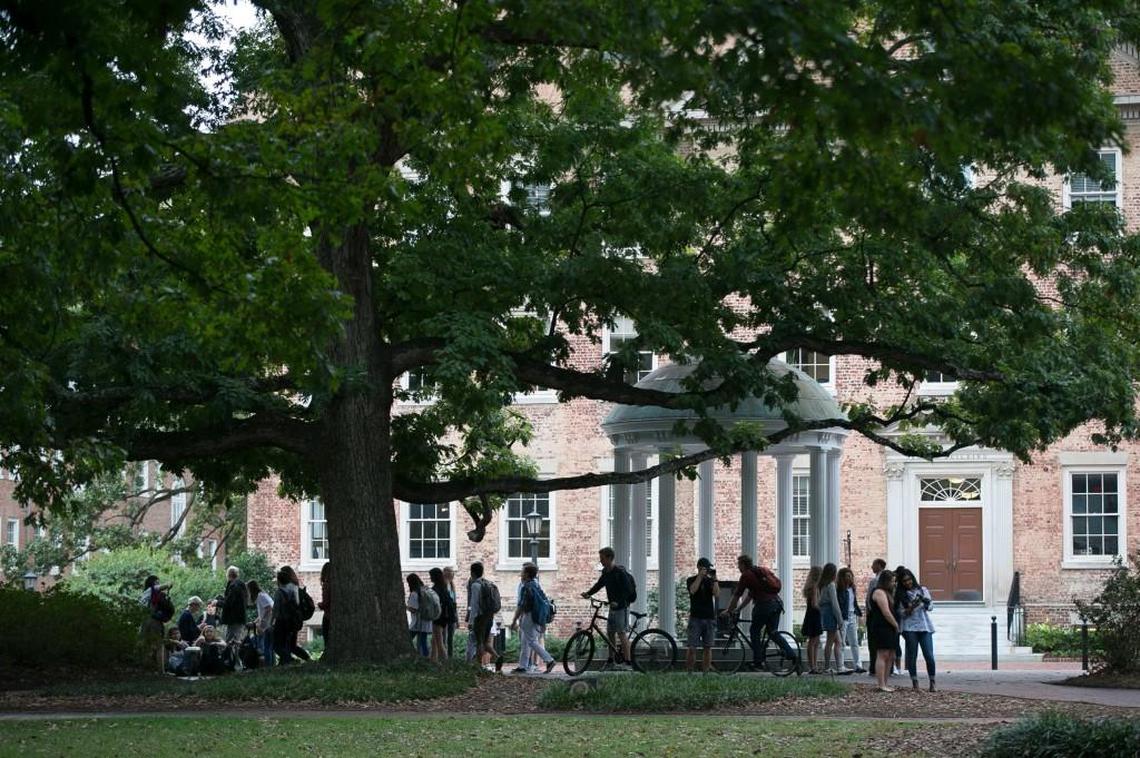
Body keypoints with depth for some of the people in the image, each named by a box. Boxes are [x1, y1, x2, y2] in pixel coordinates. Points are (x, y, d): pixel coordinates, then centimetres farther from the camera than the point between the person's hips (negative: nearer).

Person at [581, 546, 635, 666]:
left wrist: (618, 601, -31)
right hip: (613, 607, 9)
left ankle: (627, 661, -11)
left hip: (622, 606, -9)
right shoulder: (606, 572, 9)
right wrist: (588, 593, 2)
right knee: (610, 633, 10)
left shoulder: (620, 572, -17)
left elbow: (628, 589, -21)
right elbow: (599, 584, 17)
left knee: (622, 633, -11)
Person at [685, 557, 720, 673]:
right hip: (696, 618, -3)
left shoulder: (711, 581, 13)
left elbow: (717, 594, -3)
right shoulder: (691, 580, 6)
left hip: (709, 618, 3)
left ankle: (706, 671, 4)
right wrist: (700, 576, -13)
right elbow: (693, 590, -15)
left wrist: (714, 579, -7)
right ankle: (688, 671, -5)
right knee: (692, 647, -8)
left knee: (708, 647, 1)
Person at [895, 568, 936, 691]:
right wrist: (909, 609, -17)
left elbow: (929, 606, 0)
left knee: (929, 655, -7)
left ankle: (932, 683, 1)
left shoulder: (922, 590, 10)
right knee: (912, 655, -2)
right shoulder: (900, 595, 7)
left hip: (924, 627, 0)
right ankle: (914, 682, 5)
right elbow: (900, 613, 2)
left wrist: (924, 601, -22)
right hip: (909, 628, 0)